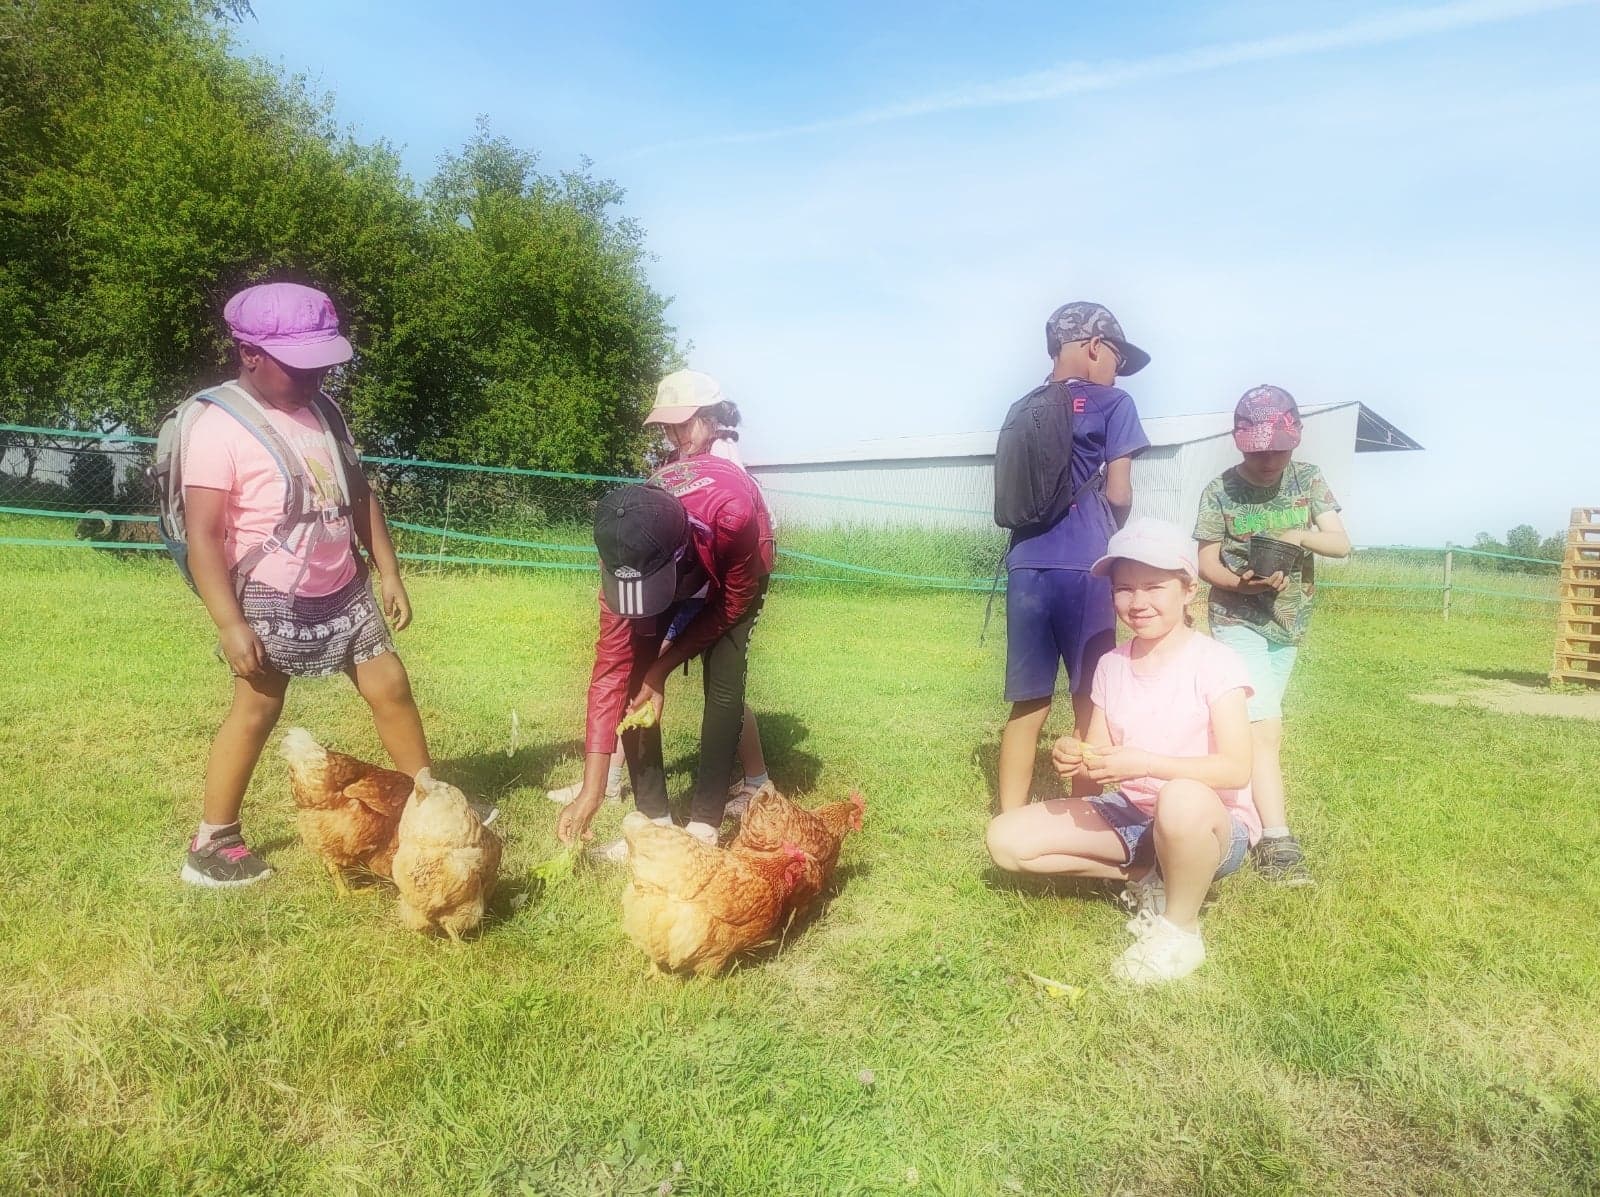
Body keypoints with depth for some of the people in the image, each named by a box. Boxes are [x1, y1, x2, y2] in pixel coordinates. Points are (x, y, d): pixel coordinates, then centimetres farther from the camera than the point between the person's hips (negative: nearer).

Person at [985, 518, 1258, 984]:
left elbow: (1236, 769, -23)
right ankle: (1145, 875, 3)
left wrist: (1144, 762, -35)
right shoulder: (1111, 665, 2)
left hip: (1213, 826, -5)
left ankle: (1180, 929, -13)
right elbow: (1101, 757, 3)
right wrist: (1075, 758, -21)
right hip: (1132, 814, 5)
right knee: (1007, 839, -11)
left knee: (1182, 799, -43)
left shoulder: (1214, 662, -14)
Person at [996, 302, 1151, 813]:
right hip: (1082, 566, -4)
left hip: (1026, 564, 5)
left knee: (1029, 705, 8)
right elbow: (1118, 495, -3)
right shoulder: (1112, 403, 1)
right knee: (1089, 704, 8)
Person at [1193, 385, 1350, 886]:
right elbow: (1206, 563, -6)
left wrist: (1303, 535, -24)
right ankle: (1277, 842, -15)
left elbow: (1342, 544, -4)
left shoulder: (1309, 479, -1)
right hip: (1238, 620, -4)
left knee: (1254, 721, 16)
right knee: (1264, 726, -15)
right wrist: (1242, 583, -26)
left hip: (1289, 621, 5)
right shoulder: (1220, 491, -10)